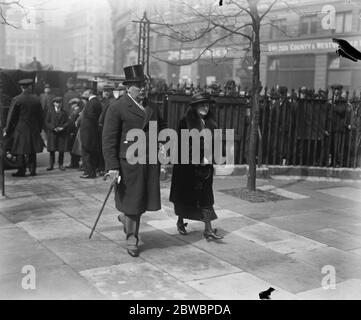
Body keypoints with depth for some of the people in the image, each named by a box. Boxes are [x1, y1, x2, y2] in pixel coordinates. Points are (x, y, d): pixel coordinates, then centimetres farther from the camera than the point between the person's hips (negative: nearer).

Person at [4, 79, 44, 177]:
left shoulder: (17, 99, -8)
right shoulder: (36, 99, 0)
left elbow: (11, 116, -5)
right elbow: (40, 116, 7)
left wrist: (7, 130, 3)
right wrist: (39, 128, 18)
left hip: (21, 129, -3)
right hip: (34, 129, 3)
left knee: (21, 151, 4)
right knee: (32, 152, 10)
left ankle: (22, 171, 4)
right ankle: (32, 170, 11)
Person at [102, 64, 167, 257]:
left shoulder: (151, 107, 13)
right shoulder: (117, 108, -6)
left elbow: (162, 128, 26)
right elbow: (108, 139, -10)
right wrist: (112, 166, -16)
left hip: (150, 161, 6)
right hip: (129, 161, -5)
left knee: (145, 198, 10)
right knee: (131, 199, 4)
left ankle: (125, 217, 41)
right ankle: (131, 239, 21)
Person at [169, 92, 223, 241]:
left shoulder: (210, 123, 7)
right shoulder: (186, 122, -8)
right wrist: (198, 158, -12)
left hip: (204, 166, 4)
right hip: (186, 165, -4)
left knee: (206, 196, 1)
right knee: (184, 195, 10)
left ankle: (208, 229, 2)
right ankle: (180, 222, 31)